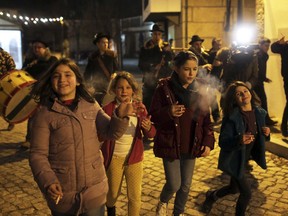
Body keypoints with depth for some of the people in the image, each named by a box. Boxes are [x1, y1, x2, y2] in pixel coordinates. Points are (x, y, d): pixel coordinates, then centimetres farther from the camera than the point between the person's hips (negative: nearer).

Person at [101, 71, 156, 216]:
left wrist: (148, 128, -30)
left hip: (134, 158, 1)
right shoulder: (108, 108, -12)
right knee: (113, 193, 16)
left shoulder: (140, 107, -5)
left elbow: (151, 135, -9)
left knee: (135, 196, 3)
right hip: (114, 158, -1)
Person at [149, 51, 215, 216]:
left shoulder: (200, 89, -2)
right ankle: (163, 202, 35)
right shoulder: (164, 88, -13)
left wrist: (208, 142, -5)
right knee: (174, 185, 0)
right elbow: (154, 117, -10)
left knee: (186, 185, 14)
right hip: (170, 144, -4)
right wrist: (169, 112, -30)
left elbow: (206, 119, 4)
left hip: (191, 146, 4)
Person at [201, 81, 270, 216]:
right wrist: (239, 140, -42)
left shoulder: (259, 113, -6)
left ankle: (212, 196, 53)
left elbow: (258, 136, 8)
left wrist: (266, 133, -14)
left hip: (245, 158, 7)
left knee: (234, 189, 25)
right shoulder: (231, 117, -26)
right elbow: (222, 143, -24)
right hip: (234, 160, -7)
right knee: (246, 194, 0)